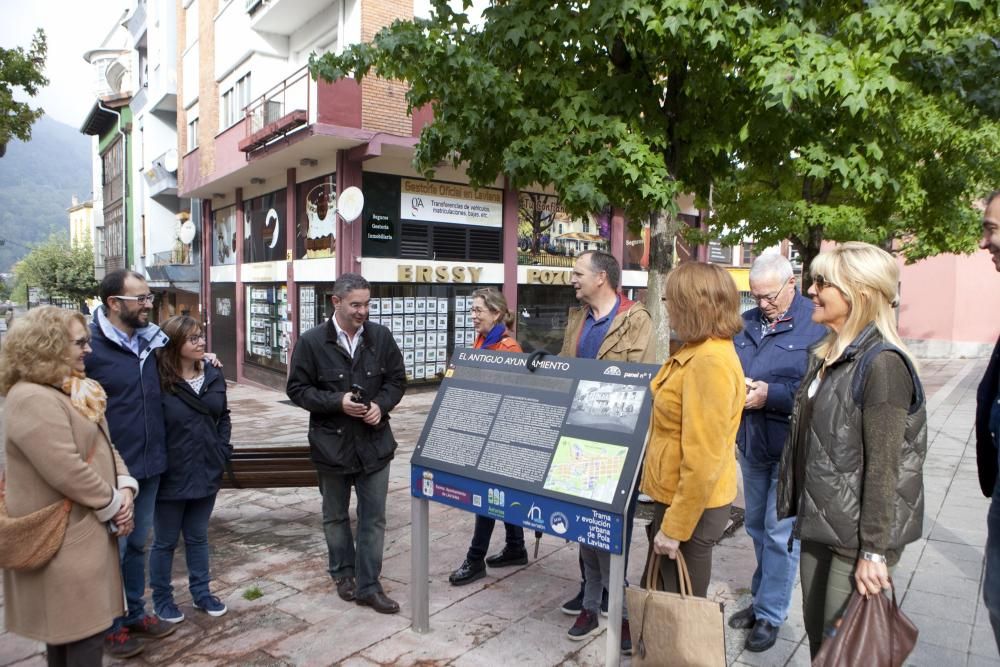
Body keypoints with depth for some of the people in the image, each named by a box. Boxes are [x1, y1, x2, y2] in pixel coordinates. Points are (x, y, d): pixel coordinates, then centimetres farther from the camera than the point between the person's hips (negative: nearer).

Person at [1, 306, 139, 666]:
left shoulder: (70, 391, 10)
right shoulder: (32, 400, -22)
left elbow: (103, 446, 12)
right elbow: (68, 472, -27)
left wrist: (124, 488, -4)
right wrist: (112, 505, -15)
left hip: (80, 532, 10)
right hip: (63, 540, -10)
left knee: (67, 628, 21)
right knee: (83, 632, -1)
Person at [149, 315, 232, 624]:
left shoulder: (213, 375, 1)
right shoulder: (159, 381, -17)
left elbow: (223, 416, 12)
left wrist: (222, 450, 2)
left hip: (206, 474, 5)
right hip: (171, 478, -5)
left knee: (198, 537, 20)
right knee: (165, 541, 14)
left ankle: (201, 593, 34)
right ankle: (161, 599, 31)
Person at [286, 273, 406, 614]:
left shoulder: (381, 336, -2)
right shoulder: (312, 341, -9)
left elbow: (397, 380, 6)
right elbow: (297, 388, -6)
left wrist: (381, 405, -13)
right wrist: (337, 402, -18)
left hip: (374, 442, 2)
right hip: (332, 443, -1)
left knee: (374, 518, 6)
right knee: (335, 516, 17)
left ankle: (368, 585, 19)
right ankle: (343, 573, 38)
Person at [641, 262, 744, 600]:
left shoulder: (710, 361, -23)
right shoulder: (696, 351, 8)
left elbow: (702, 459, -25)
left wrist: (674, 527, -20)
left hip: (691, 506, -9)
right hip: (676, 496, 9)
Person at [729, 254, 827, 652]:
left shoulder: (816, 325, -13)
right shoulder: (746, 323, 5)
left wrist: (770, 394, -24)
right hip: (751, 443, 6)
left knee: (779, 532, 3)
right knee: (757, 526, 18)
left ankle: (770, 614, 19)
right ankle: (762, 598, 36)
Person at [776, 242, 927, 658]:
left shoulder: (881, 362, -18)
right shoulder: (827, 355, 9)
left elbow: (883, 465, -20)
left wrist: (874, 551, -18)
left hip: (856, 532, -8)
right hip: (819, 523, 8)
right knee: (815, 633, 18)